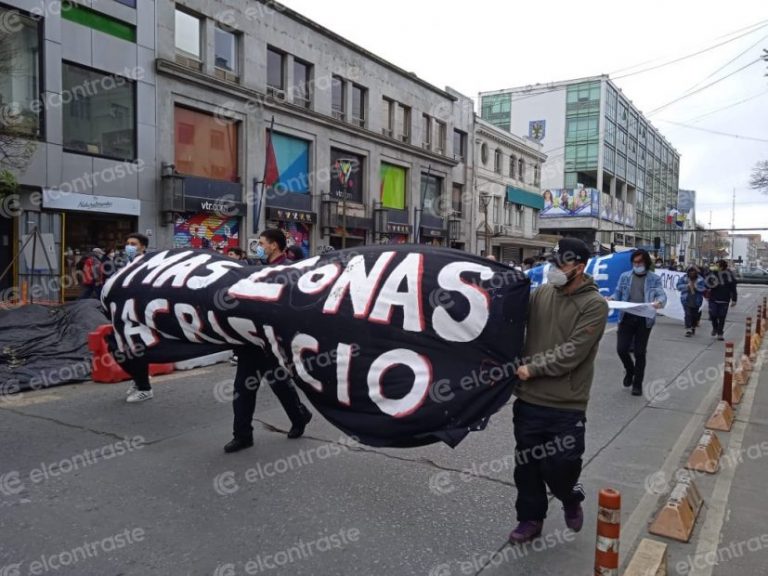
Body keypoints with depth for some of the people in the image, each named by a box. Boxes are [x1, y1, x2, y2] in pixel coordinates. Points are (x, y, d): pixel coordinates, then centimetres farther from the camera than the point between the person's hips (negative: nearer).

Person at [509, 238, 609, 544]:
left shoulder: (594, 305, -10)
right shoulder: (540, 293, 4)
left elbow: (572, 353, -17)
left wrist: (532, 368, -16)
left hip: (566, 405, -4)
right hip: (528, 399, 4)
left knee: (558, 467, 1)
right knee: (526, 465, 13)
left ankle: (571, 499, 35)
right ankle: (530, 518, 34)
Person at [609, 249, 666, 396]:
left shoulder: (654, 278, 3)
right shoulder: (625, 276, 9)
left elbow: (662, 295, -7)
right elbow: (618, 294, 10)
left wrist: (659, 302, -31)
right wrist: (611, 299, -13)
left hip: (644, 319, -2)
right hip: (626, 317, 2)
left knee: (640, 352, 3)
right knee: (621, 348, -4)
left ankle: (638, 384, 17)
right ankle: (630, 370, 29)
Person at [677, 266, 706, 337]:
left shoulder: (700, 280, -1)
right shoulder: (683, 278, 0)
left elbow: (704, 288, -11)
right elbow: (679, 286, -6)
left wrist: (696, 286, -22)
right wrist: (687, 286, -19)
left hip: (696, 301, 1)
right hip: (686, 300, -1)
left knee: (695, 315, 12)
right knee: (688, 314, -12)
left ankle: (693, 328, 32)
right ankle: (688, 329, -14)